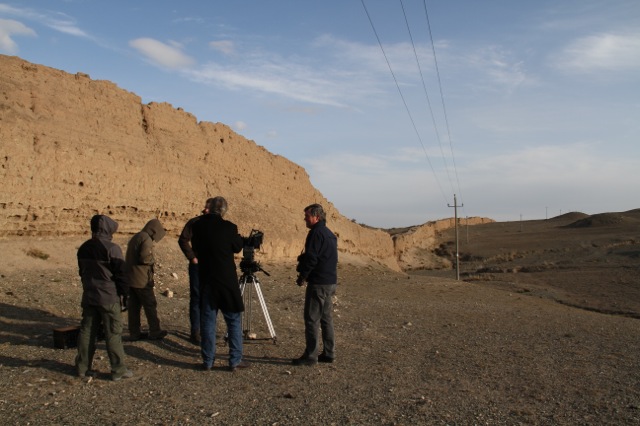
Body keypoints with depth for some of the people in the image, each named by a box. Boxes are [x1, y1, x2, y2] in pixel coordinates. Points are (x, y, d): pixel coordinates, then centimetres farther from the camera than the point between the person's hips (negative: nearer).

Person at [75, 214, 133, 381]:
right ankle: (118, 370, 4)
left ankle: (83, 367, 20)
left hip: (88, 297, 7)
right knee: (113, 334, -1)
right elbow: (120, 274, -13)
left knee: (87, 331, 13)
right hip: (109, 298, -7)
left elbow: (82, 272, 17)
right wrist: (125, 292, -2)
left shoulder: (83, 248, 8)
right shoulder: (111, 248, -15)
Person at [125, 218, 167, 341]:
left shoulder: (135, 237, 16)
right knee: (150, 305, 3)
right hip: (142, 280, -9)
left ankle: (134, 333, 16)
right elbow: (144, 257, -26)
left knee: (134, 306, 11)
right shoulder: (146, 239, -15)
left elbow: (133, 256, 17)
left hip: (130, 278, 9)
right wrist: (153, 260, -6)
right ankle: (154, 332, 11)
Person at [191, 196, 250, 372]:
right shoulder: (228, 227, -14)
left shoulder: (197, 225, -2)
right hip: (226, 280, -3)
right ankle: (235, 360, 10)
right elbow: (238, 247, 0)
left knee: (207, 321, 10)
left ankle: (207, 361, 15)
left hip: (205, 279, 4)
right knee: (233, 320, 7)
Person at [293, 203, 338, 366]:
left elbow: (311, 258, -18)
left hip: (318, 283, -9)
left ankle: (310, 355, 0)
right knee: (326, 319, 13)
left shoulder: (316, 232, -13)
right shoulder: (330, 234, 16)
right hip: (331, 282, 9)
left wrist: (302, 276, -5)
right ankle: (328, 353, 18)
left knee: (312, 319, -4)